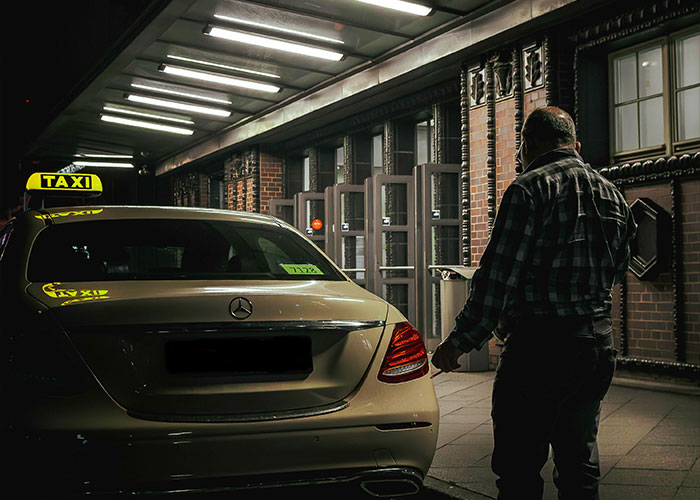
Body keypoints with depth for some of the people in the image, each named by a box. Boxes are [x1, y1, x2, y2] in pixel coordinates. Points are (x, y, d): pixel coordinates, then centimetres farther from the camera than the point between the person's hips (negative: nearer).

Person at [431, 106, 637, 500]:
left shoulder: (529, 189, -11)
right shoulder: (613, 195, 13)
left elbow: (498, 277, -15)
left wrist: (459, 342, -8)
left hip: (539, 349, -8)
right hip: (599, 344, 8)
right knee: (580, 465, 16)